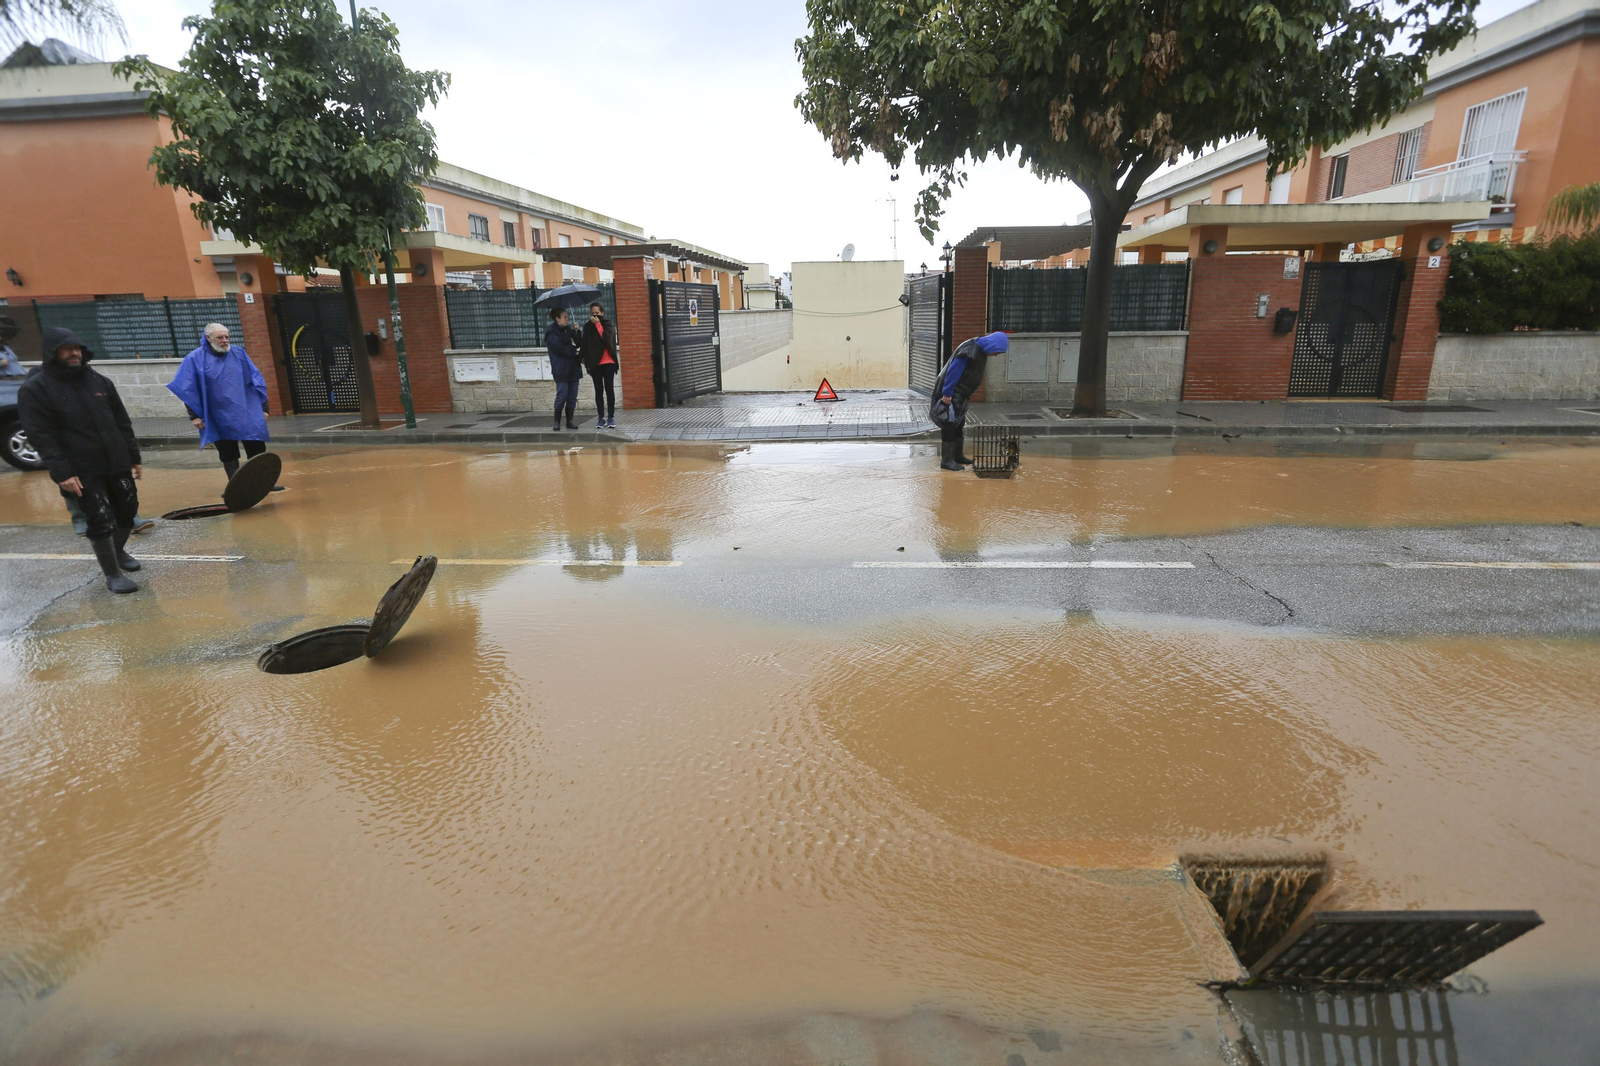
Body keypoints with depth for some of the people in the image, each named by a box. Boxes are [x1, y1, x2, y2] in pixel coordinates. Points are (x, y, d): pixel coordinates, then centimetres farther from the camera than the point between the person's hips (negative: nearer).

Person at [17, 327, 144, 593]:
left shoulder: (100, 382, 9)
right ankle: (112, 574, 7)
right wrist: (62, 472, -18)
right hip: (82, 471, -5)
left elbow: (122, 423, 14)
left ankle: (118, 551, 39)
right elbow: (41, 436, -10)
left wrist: (134, 457, 11)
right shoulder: (35, 388, -5)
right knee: (101, 520, -6)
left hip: (117, 464, 5)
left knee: (128, 511, 12)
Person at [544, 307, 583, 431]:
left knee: (572, 396, 5)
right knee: (562, 396, -6)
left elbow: (577, 343, 12)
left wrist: (576, 332, -2)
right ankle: (557, 421, 5)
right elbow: (559, 348, -17)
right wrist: (573, 349, -4)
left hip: (573, 368, 6)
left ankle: (569, 421, 11)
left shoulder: (568, 329, 15)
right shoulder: (551, 333, -6)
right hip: (561, 369, -6)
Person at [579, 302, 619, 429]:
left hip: (608, 362, -2)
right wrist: (586, 361, 1)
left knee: (609, 389, -1)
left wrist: (598, 324, -12)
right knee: (598, 390, 4)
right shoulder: (588, 327, 9)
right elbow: (585, 345, 8)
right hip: (595, 363, 2)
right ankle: (601, 418, 6)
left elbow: (607, 339, -13)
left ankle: (611, 418, 1)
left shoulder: (608, 325, 4)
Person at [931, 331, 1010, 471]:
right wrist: (947, 393, -23)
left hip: (961, 396, 10)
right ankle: (946, 460, -2)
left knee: (959, 425, 16)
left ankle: (958, 456, 27)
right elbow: (953, 371, -24)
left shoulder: (981, 351, 8)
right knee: (949, 426, -6)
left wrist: (967, 395, 17)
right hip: (951, 395, -10)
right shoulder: (969, 350, -23)